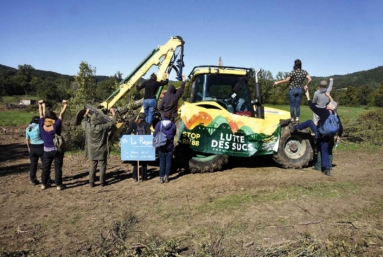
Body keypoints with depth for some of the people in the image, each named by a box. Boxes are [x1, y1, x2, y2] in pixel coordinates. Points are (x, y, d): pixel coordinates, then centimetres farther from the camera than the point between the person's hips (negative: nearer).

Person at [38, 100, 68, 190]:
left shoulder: (42, 126, -8)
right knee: (58, 168, 4)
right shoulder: (56, 126, -17)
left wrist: (40, 105, 17)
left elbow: (41, 115, 5)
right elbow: (61, 114, -10)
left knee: (45, 168, 14)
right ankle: (59, 185, 9)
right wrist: (65, 105, 1)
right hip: (57, 150, -3)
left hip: (47, 151, 3)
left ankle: (44, 184, 22)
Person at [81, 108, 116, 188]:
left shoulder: (88, 126, -7)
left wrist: (86, 114, 28)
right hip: (102, 151, -3)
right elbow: (112, 122, -3)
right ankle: (102, 182, 13)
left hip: (92, 151, 3)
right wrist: (113, 114, 11)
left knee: (93, 166, 12)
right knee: (102, 166, 7)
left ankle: (91, 182, 13)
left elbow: (83, 122, 16)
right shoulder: (103, 127, -17)